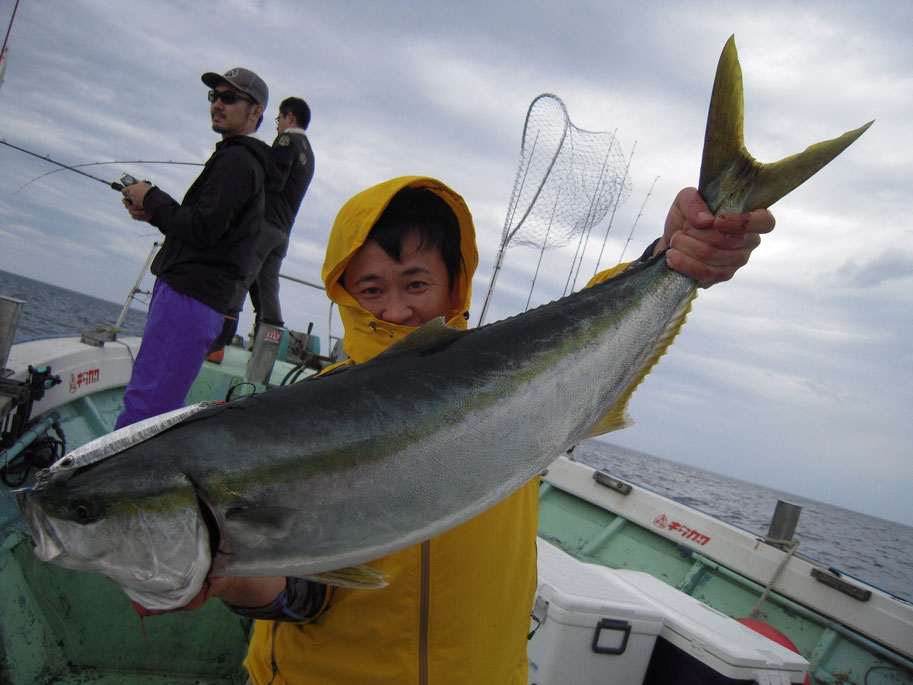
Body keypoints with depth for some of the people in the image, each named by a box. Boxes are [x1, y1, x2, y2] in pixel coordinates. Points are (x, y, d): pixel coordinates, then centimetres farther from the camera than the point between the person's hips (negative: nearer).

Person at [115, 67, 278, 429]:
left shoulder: (237, 160, -9)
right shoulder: (240, 159, 24)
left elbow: (203, 230, -20)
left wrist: (151, 198, -6)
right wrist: (154, 213, 10)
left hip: (189, 300, -11)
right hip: (188, 294, 11)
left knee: (141, 410, -13)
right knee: (156, 410, 13)